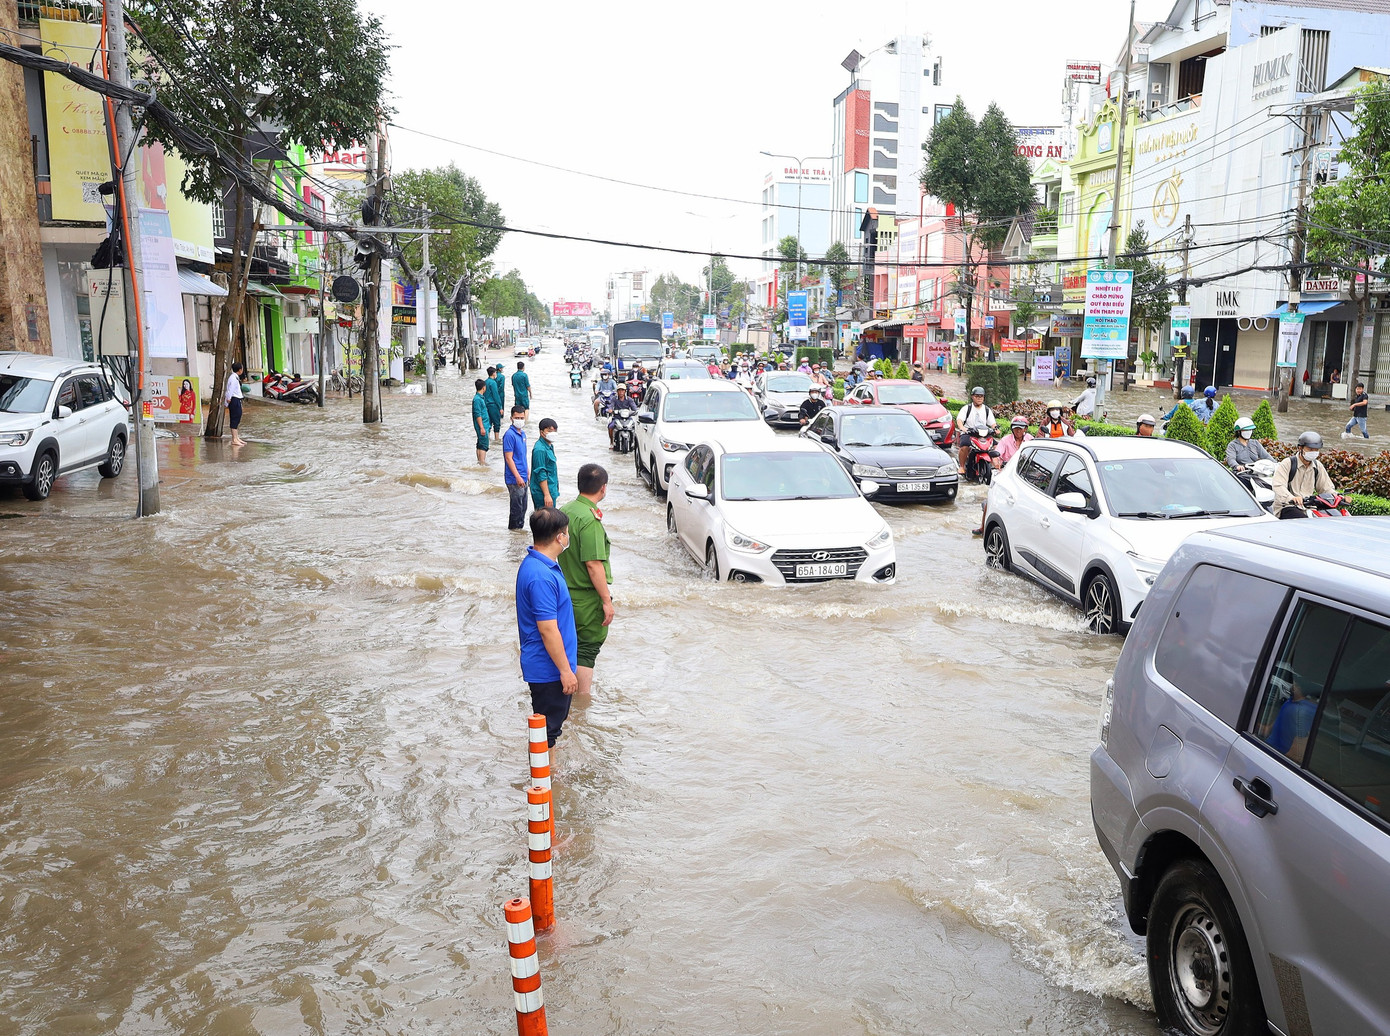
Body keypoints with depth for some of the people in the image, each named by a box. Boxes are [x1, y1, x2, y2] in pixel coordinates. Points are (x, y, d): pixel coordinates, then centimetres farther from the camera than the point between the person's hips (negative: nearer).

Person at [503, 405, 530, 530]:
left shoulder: (522, 433, 12)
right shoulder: (510, 435, -14)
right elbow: (508, 458, -17)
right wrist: (518, 477, -20)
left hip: (522, 478, 9)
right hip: (514, 479, -9)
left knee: (523, 508, 15)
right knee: (517, 508, -3)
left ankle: (520, 528, 26)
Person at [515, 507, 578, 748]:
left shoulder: (535, 563, 6)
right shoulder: (541, 576, -27)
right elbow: (547, 630, -26)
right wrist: (565, 670, -19)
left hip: (546, 665, 10)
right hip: (548, 669, -10)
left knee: (556, 721, 22)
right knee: (546, 732, 3)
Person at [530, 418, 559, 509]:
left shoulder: (550, 446, 11)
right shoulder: (540, 449, -19)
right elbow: (541, 474, -22)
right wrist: (547, 495, -23)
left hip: (551, 490, 10)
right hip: (542, 493, -10)